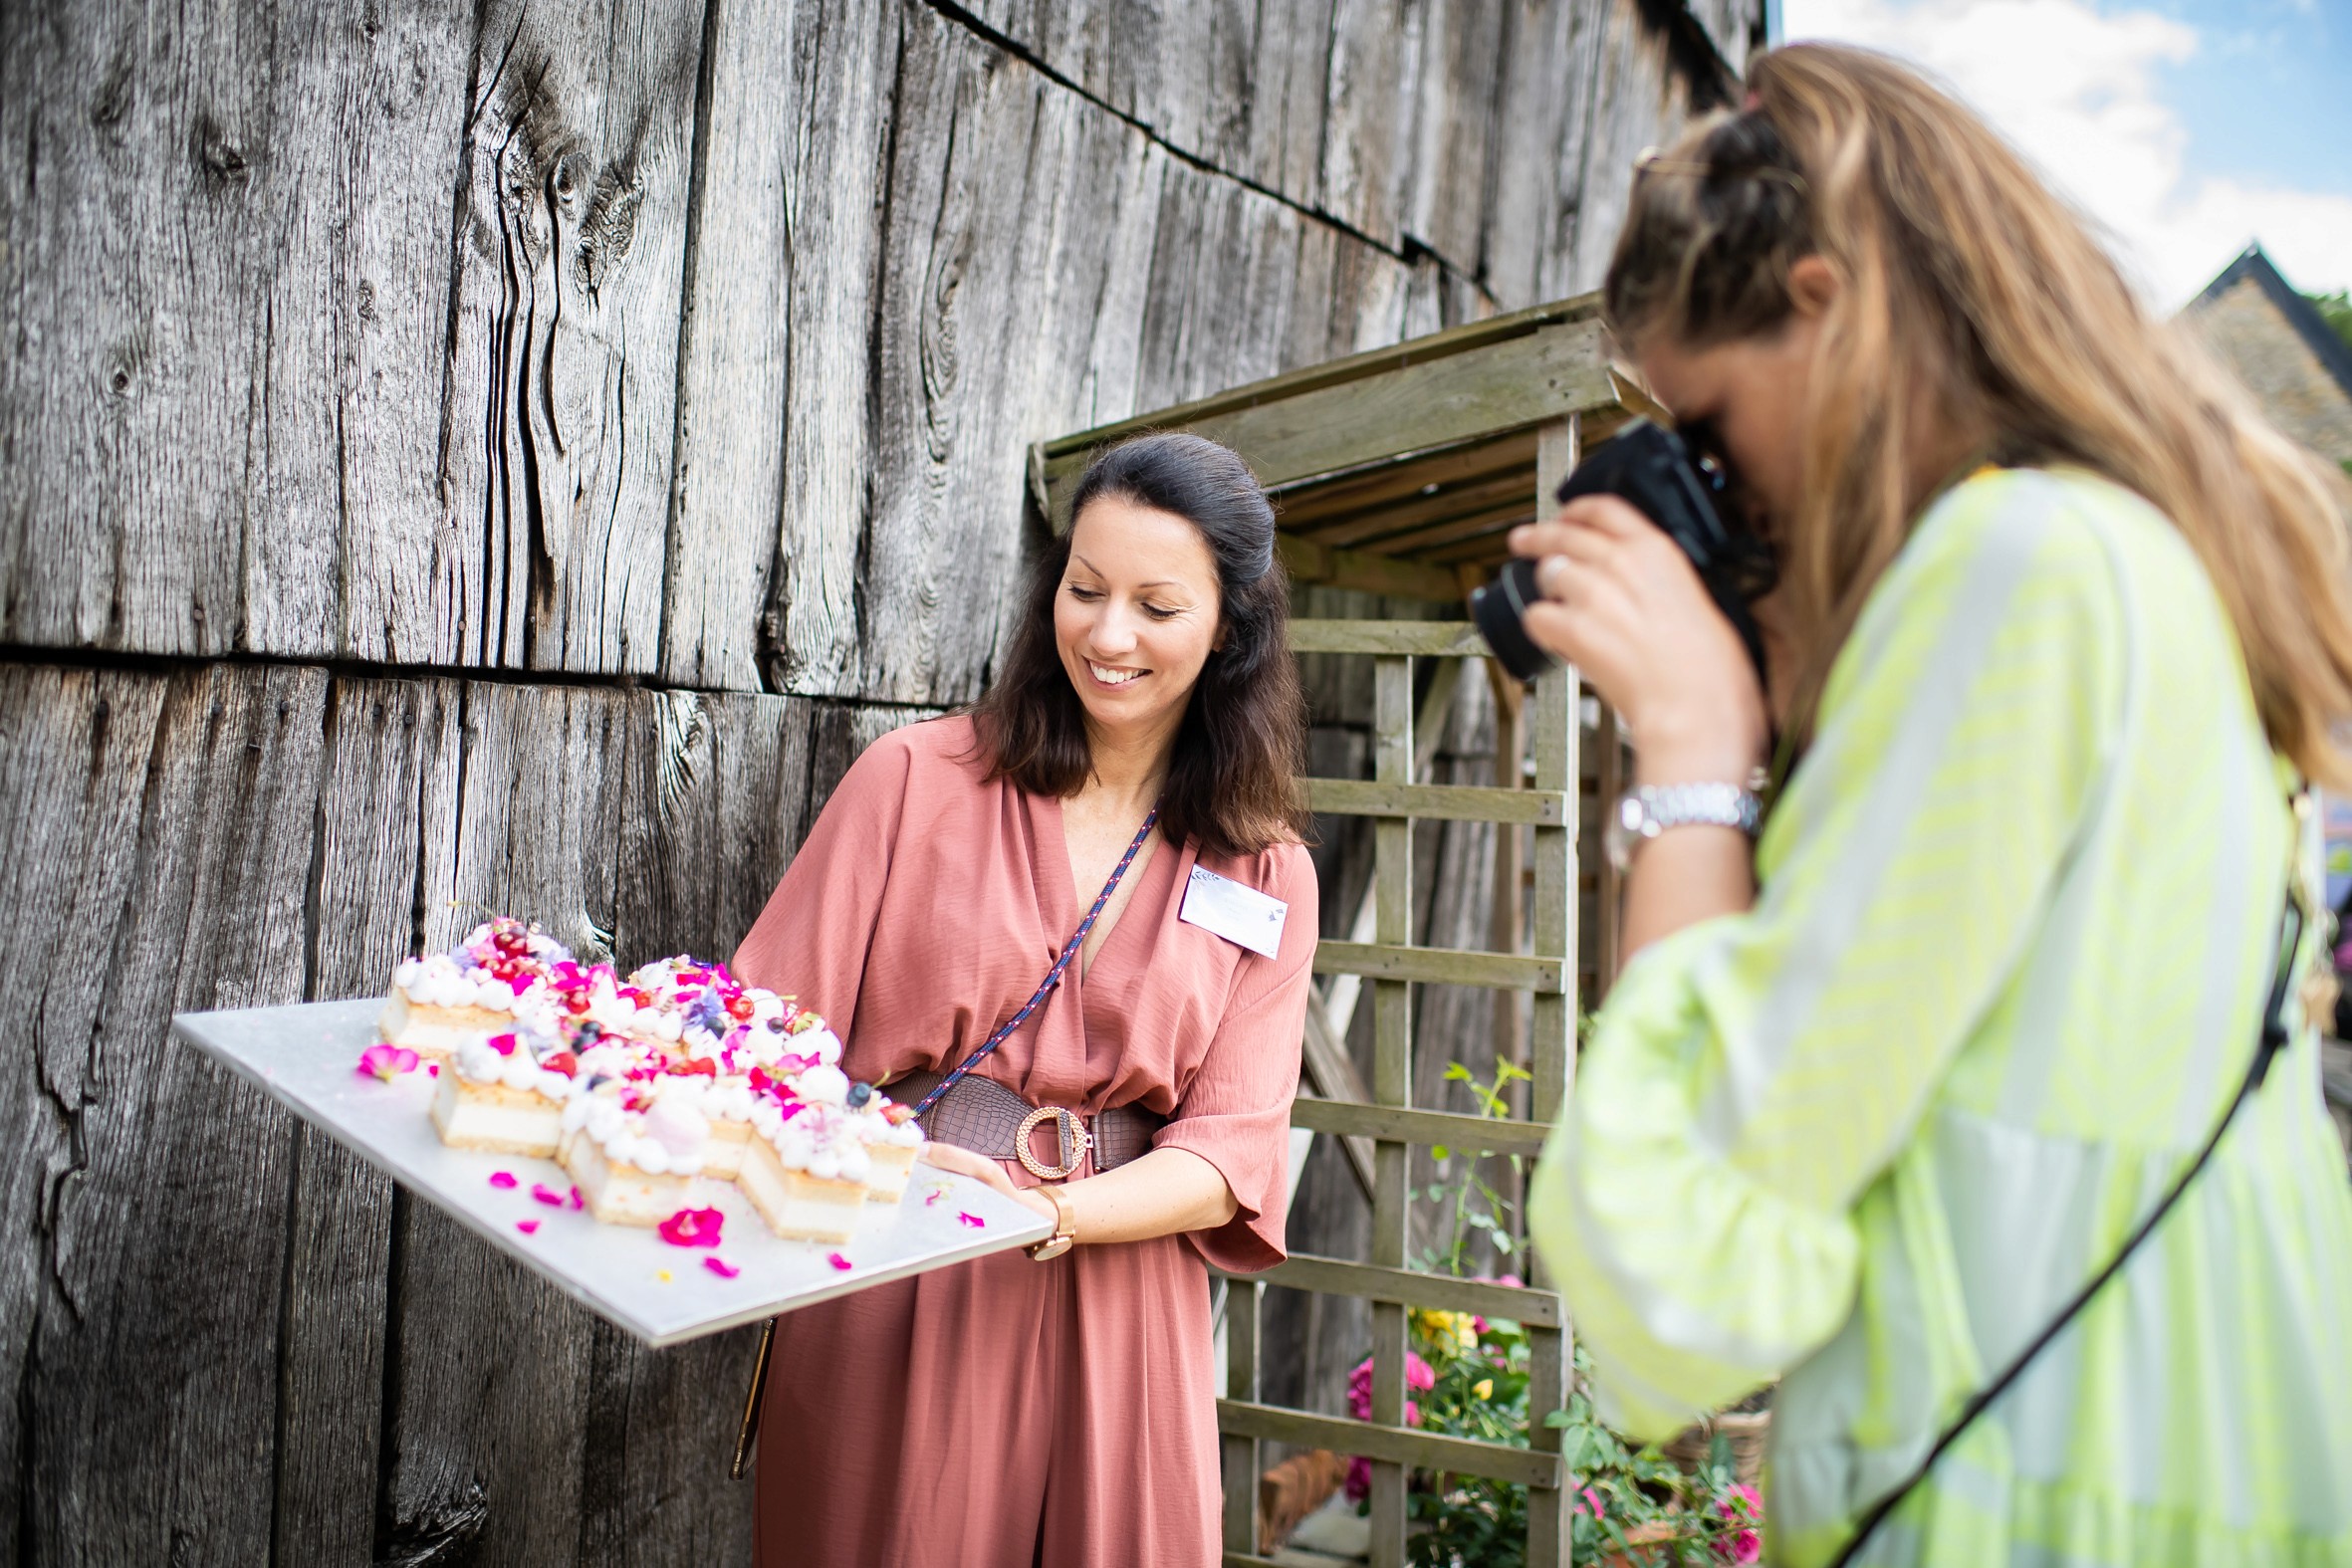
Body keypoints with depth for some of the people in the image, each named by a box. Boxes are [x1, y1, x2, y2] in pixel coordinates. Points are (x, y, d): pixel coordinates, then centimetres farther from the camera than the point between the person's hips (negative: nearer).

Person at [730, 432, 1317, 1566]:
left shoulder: (1266, 877, 4)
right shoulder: (915, 778, -1)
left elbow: (1231, 1150, -4)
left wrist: (1043, 1209, -21)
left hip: (1110, 1330, 2)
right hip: (885, 1309, -1)